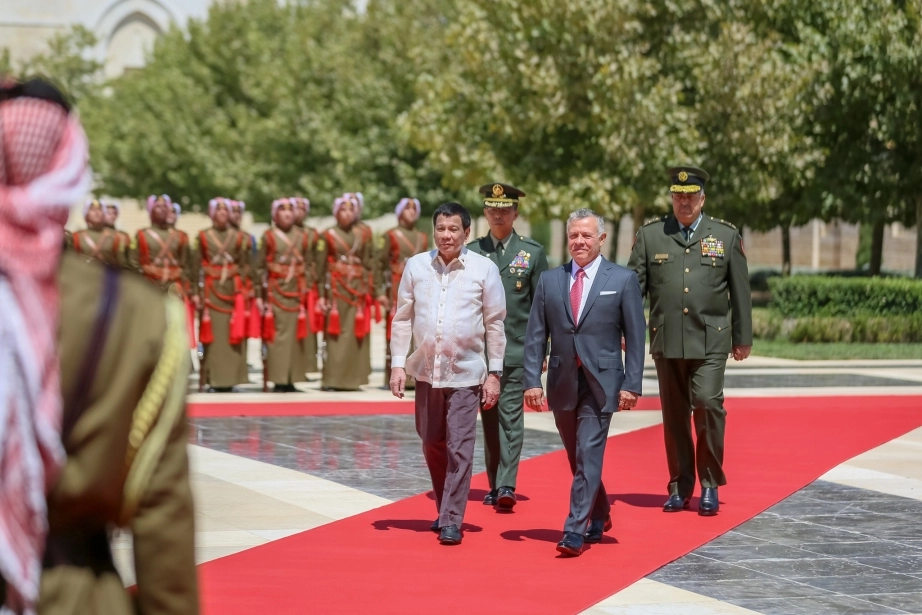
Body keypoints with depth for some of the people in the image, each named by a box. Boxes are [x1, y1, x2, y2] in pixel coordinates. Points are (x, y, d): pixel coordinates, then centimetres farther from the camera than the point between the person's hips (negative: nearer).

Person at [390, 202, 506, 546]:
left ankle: (452, 521, -2)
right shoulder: (417, 266, 2)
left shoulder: (484, 269, -4)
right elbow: (403, 318, 7)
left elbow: (494, 324, 0)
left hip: (466, 372, -3)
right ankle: (443, 509, 31)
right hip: (426, 371, 3)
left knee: (460, 449, -6)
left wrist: (494, 373, -2)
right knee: (432, 444, 14)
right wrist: (398, 363, 0)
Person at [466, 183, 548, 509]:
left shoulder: (533, 252, 3)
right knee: (490, 418, 7)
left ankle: (507, 485, -11)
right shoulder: (471, 252, 7)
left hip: (517, 349, -2)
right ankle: (494, 485, 14)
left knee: (511, 415, -8)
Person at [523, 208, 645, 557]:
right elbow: (535, 336, 6)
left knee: (588, 457, -10)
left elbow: (635, 337, -2)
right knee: (578, 459, 14)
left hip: (600, 383, -4)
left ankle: (575, 531, -10)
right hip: (562, 382, 4)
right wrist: (532, 381, -3)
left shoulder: (623, 280, -1)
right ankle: (599, 516, 34)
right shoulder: (549, 281, 7)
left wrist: (632, 384, -9)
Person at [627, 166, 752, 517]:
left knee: (708, 404, -13)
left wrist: (743, 338, 7)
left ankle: (710, 485, 1)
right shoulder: (649, 235, 8)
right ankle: (679, 487, 17)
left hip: (710, 342, -2)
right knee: (674, 415, 6)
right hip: (666, 341, 2)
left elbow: (740, 291, 9)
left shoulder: (726, 236, 7)